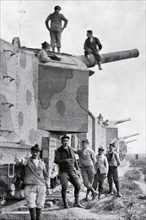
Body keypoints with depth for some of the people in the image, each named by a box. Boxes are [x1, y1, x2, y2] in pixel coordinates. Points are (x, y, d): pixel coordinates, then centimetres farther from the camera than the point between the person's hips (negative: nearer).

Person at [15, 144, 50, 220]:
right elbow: (23, 161, -22)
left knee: (39, 205, 1)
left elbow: (45, 176, 20)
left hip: (41, 186, 3)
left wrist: (47, 187, 13)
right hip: (30, 186, -3)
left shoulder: (42, 163, 14)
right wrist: (19, 160, -46)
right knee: (31, 205, -12)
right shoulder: (27, 161, 3)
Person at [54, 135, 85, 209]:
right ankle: (65, 204, -2)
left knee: (78, 185, -3)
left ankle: (76, 203, 8)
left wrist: (77, 169, 12)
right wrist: (65, 160, -29)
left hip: (72, 171, 5)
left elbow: (74, 159, 18)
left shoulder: (70, 149, 8)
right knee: (64, 187, -15)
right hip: (63, 171, -5)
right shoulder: (59, 150, -6)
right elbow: (56, 161, -17)